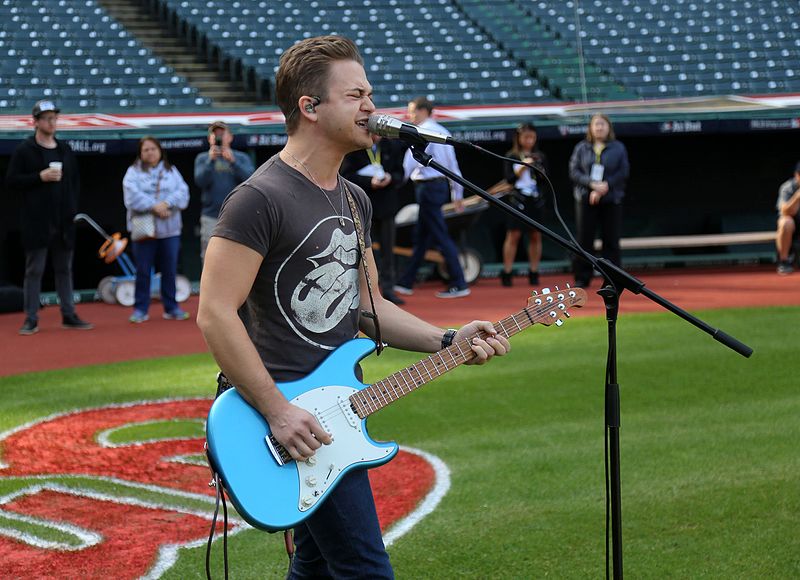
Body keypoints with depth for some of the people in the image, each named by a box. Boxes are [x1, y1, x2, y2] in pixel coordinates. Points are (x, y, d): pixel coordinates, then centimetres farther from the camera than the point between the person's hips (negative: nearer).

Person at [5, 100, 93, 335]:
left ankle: (69, 315, 16)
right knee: (34, 270, -2)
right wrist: (40, 177, -16)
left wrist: (72, 207, 4)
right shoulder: (24, 150, -2)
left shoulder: (66, 150, 13)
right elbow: (11, 180, -6)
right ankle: (31, 319, 2)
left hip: (64, 221, 5)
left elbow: (75, 181, 19)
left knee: (64, 269, 10)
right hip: (37, 221, -5)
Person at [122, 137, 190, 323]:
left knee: (169, 270, 7)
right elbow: (132, 196, -12)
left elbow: (183, 192, -1)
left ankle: (171, 308, 17)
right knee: (143, 271, 1)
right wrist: (154, 206, -20)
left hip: (169, 229, 2)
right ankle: (140, 310, 8)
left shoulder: (171, 171, 11)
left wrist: (166, 204, -18)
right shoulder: (134, 172, 3)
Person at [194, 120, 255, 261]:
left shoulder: (242, 158, 10)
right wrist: (211, 160, -18)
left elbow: (249, 178, -8)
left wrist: (233, 161, -21)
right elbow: (200, 181, -5)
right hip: (211, 217, 0)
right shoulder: (202, 158, 11)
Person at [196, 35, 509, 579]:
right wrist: (278, 411, -22)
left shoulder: (354, 200, 13)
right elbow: (216, 314, -19)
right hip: (296, 420, -9)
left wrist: (446, 341, 7)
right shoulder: (262, 198, -15)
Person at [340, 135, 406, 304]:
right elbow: (346, 176, -9)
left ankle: (388, 289, 14)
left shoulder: (392, 146, 7)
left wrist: (390, 178, -12)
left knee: (387, 249, 7)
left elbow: (400, 174, 10)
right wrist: (369, 182, -20)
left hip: (386, 205, 4)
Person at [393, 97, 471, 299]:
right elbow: (453, 164, 16)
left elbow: (411, 161, -20)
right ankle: (406, 282, 22)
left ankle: (459, 285, -7)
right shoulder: (442, 131, 15)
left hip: (428, 186, -10)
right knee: (421, 236, 14)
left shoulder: (423, 132, -12)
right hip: (442, 184, 10)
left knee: (441, 237, -7)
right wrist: (458, 194, 19)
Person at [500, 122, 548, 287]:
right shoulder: (511, 157, 2)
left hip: (536, 199, 3)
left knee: (535, 236, 3)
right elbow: (509, 179, -5)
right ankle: (506, 273, -2)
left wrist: (538, 169, -12)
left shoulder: (540, 157, 9)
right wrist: (522, 168, -15)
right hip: (518, 199, -3)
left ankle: (533, 274, 9)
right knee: (513, 235, -5)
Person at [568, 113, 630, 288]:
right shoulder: (581, 148, 8)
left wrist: (603, 188, -14)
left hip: (611, 200, -1)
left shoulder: (618, 148, 5)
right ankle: (582, 278, 7)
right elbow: (574, 171, 1)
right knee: (584, 240, 1)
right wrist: (592, 184, -15)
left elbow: (623, 173, -3)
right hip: (585, 199, 1)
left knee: (611, 240, 0)